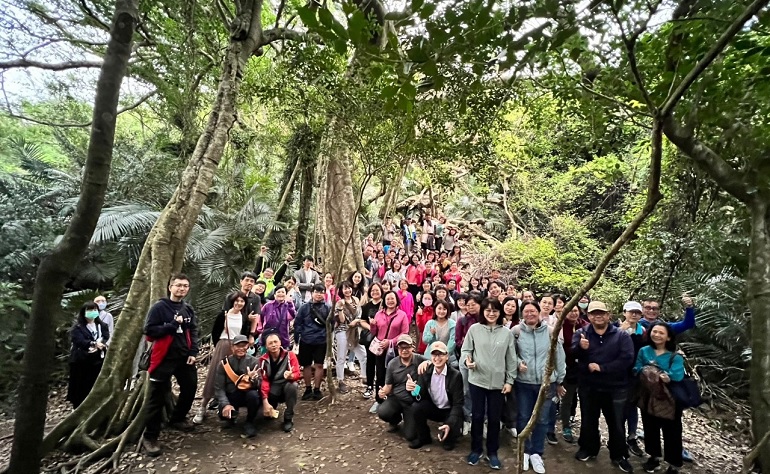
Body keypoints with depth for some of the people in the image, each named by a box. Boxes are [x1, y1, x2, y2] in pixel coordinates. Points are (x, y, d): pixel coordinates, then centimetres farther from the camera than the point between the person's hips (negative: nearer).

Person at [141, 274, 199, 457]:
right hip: (164, 359, -6)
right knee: (157, 398, -1)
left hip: (184, 358, 6)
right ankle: (150, 437, 12)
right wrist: (172, 325, -20)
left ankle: (177, 419, 37)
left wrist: (193, 352, 1)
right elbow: (149, 331, -13)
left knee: (190, 389, 14)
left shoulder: (188, 309, 8)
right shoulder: (159, 307, -9)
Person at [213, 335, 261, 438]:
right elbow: (218, 388, -6)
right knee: (224, 414, -28)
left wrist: (252, 379, -38)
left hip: (247, 394, -1)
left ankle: (249, 423, -5)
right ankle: (233, 415, 13)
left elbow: (257, 386, -14)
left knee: (253, 395, -34)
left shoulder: (254, 361, -8)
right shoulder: (223, 363, -6)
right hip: (231, 396, 1)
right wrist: (225, 404, -22)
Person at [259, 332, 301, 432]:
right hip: (272, 390, 1)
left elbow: (297, 374, -16)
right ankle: (270, 412, 16)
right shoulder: (263, 359, -8)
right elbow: (264, 381, -13)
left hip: (286, 386, -1)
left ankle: (288, 418, -16)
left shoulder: (290, 355, -13)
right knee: (266, 411, -25)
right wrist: (265, 401, -23)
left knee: (292, 385, -35)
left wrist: (290, 376, -42)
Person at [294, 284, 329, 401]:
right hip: (306, 341, 1)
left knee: (319, 365, 3)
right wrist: (297, 338, -2)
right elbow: (297, 323, 1)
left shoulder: (327, 308, 1)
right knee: (306, 365, 11)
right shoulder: (305, 307, 0)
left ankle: (317, 389, 17)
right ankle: (308, 389, 25)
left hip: (321, 341, 0)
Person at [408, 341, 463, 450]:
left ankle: (449, 439, 10)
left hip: (449, 411, -2)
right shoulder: (426, 372, -11)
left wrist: (449, 424, -34)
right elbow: (420, 398, -13)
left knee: (452, 430, -31)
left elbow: (458, 404, -19)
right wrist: (414, 390, -38)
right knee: (416, 407, -25)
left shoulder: (455, 375, -20)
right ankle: (423, 437, 3)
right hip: (433, 408, 3)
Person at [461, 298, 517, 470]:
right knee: (477, 416, 11)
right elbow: (466, 350, 0)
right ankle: (475, 449, 29)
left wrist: (509, 380, 1)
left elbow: (511, 359, 3)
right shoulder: (474, 329, -5)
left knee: (494, 418, 11)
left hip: (498, 383, 1)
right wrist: (467, 360, -21)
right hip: (477, 381, -1)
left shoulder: (507, 333, 0)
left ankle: (492, 452, 29)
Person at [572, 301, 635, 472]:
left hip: (615, 388, -1)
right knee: (588, 421, 16)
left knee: (616, 423, 14)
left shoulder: (621, 335, -4)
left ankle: (619, 455, 34)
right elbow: (572, 353, -18)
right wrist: (580, 347, -43)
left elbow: (627, 358, -16)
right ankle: (588, 448, 36)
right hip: (588, 387, 1)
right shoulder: (581, 333, -3)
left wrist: (601, 367, -21)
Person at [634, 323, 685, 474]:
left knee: (671, 432, 8)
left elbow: (677, 376, -21)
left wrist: (654, 372, -22)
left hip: (669, 401, -3)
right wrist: (646, 371, -20)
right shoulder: (643, 351, 2)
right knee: (650, 429, 17)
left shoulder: (675, 357, -7)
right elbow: (636, 370, -3)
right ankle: (654, 456, 36)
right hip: (648, 398, 3)